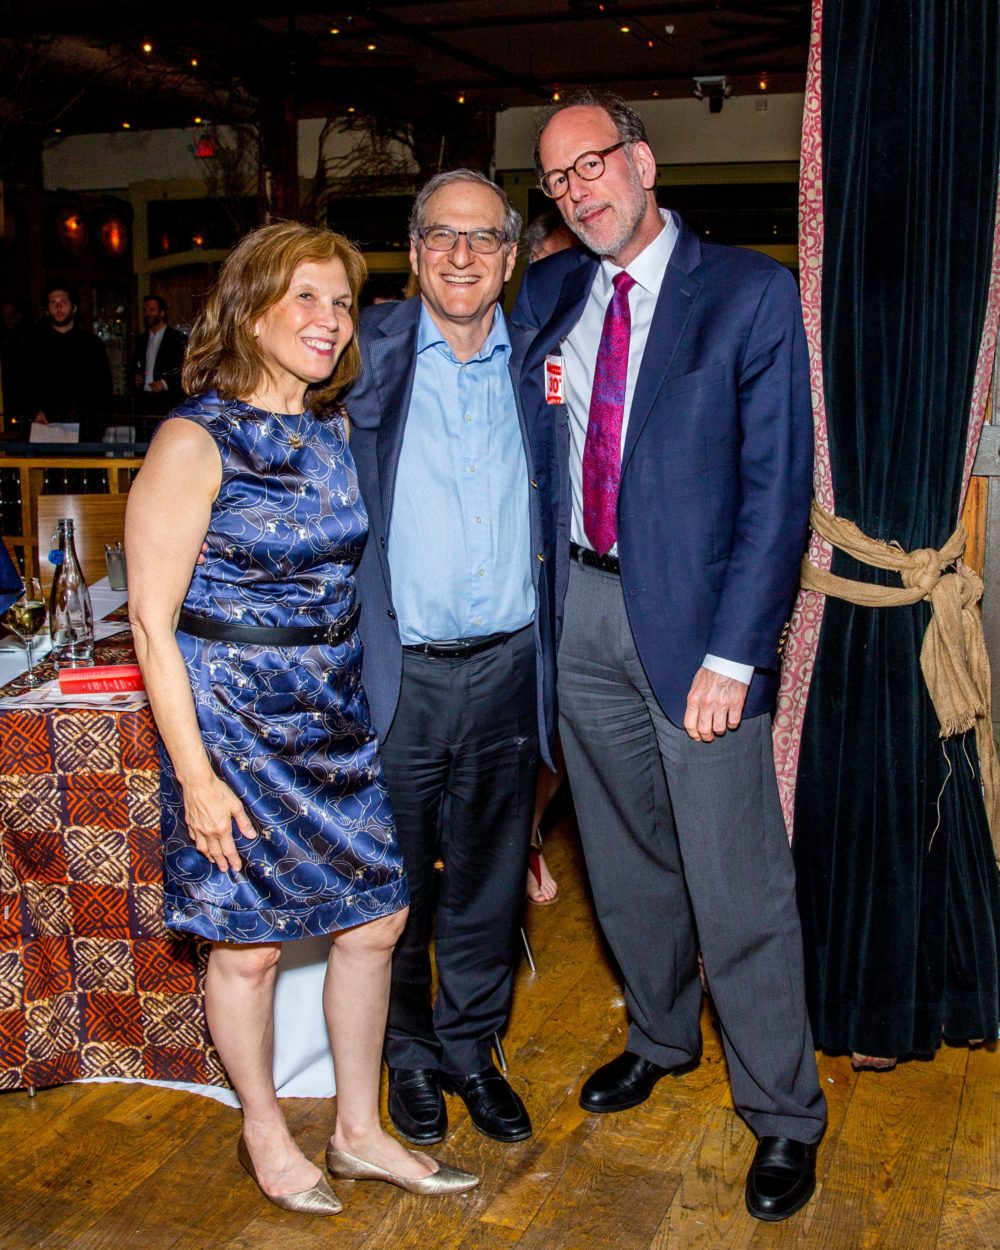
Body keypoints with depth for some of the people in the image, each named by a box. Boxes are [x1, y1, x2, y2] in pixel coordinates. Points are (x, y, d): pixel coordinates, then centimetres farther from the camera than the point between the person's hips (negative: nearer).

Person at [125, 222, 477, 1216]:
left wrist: (357, 698, 12)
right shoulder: (196, 439, -14)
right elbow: (151, 621, -14)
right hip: (233, 720, -6)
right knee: (250, 945, 9)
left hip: (334, 718, 7)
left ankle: (359, 1132, 32)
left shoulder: (331, 428, 6)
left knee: (374, 921, 11)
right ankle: (265, 1134, 34)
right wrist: (195, 773, -16)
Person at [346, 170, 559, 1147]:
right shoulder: (369, 353, -2)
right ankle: (407, 1052, 34)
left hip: (508, 666, 3)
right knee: (396, 883, 12)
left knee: (489, 878, 15)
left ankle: (470, 1045, 36)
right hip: (399, 672, -2)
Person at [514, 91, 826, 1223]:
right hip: (581, 609, 5)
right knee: (625, 854, 19)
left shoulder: (750, 293, -7)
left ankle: (783, 1115, 21)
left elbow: (778, 488, -11)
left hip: (696, 617, -5)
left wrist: (731, 657, -16)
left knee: (737, 884, 1)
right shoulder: (546, 294, 8)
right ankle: (661, 1035, 43)